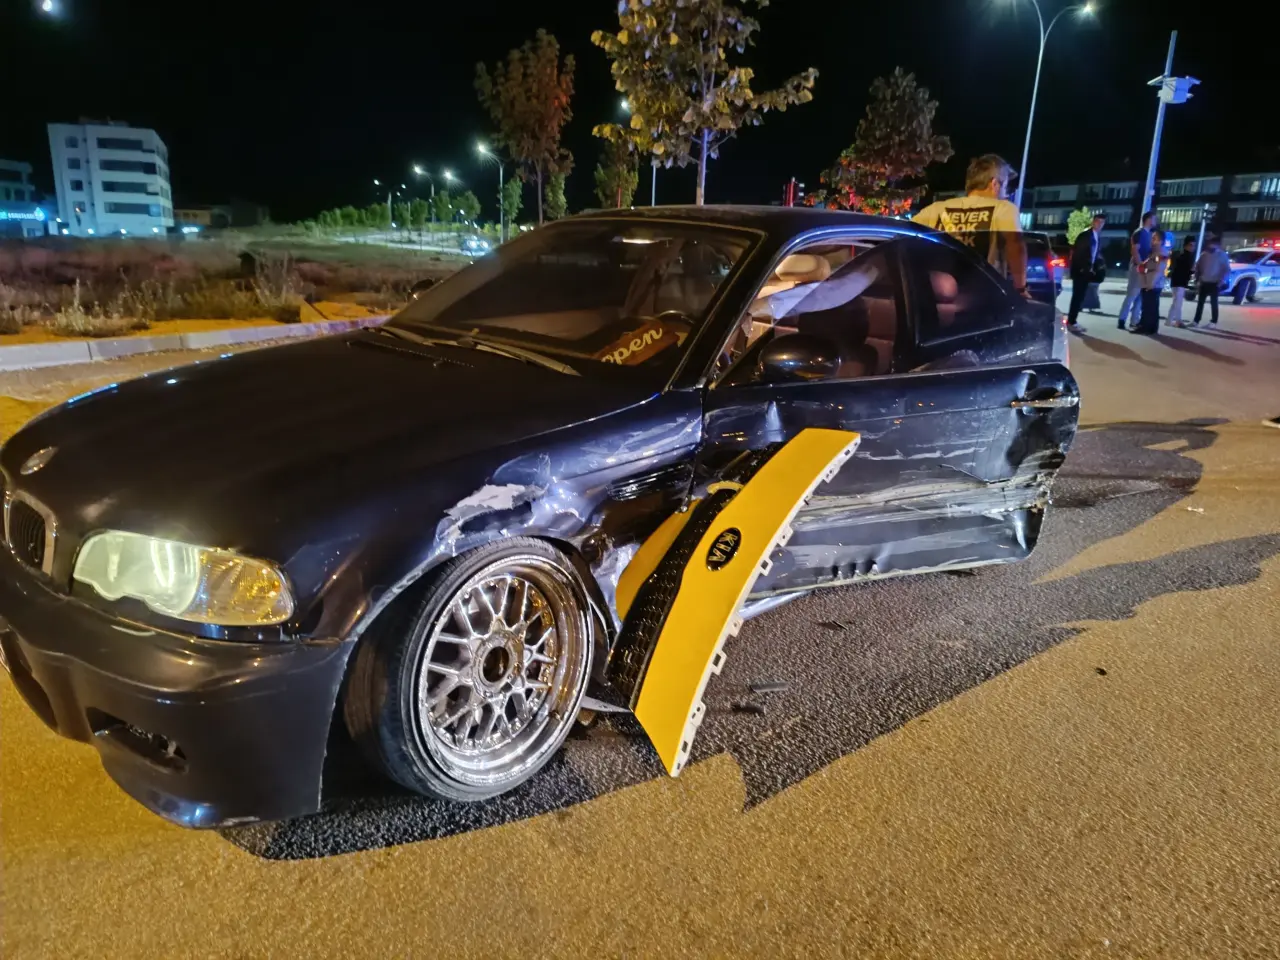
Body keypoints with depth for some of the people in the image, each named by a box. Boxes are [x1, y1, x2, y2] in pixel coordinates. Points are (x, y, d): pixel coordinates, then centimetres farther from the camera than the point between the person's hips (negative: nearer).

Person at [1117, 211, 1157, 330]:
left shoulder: (1148, 234, 17)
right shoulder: (1139, 233, -9)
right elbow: (1135, 250, -18)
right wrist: (1140, 265, -23)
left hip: (1144, 267, 9)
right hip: (1138, 267, -9)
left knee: (1140, 295, 9)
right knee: (1132, 294, -11)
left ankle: (1134, 320, 13)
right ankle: (1122, 320, -11)